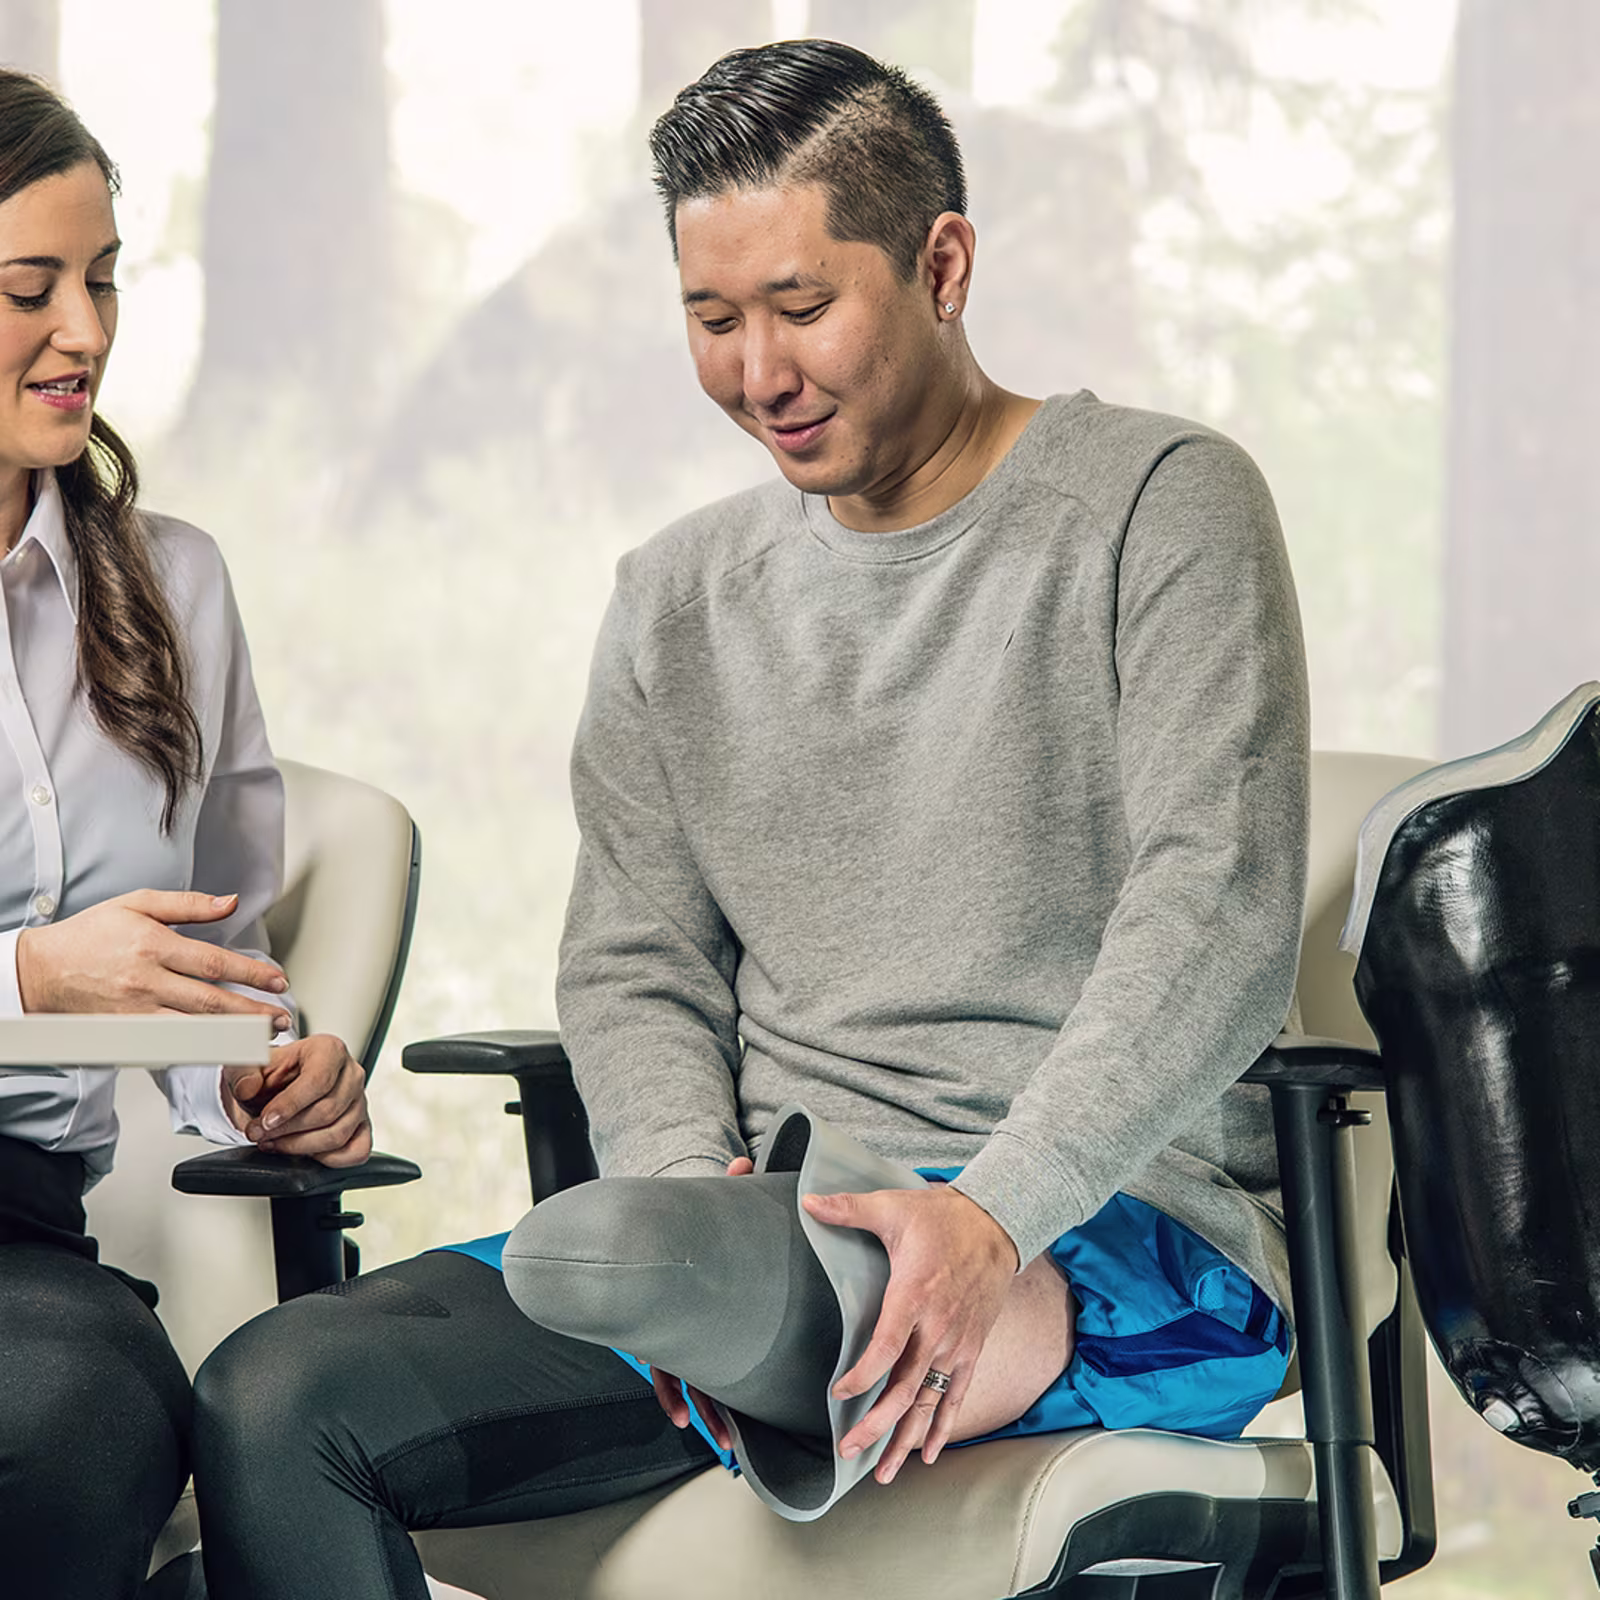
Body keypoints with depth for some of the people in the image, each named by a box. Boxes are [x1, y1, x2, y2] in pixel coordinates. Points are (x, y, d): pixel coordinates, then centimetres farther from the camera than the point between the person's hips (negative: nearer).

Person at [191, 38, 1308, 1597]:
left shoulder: (1161, 505, 1)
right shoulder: (676, 602, 18)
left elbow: (1220, 923, -10)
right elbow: (634, 967, 13)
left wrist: (992, 1218, -24)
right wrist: (694, 1184, -10)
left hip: (1122, 1238, -7)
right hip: (775, 1229, 7)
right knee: (274, 1401, -21)